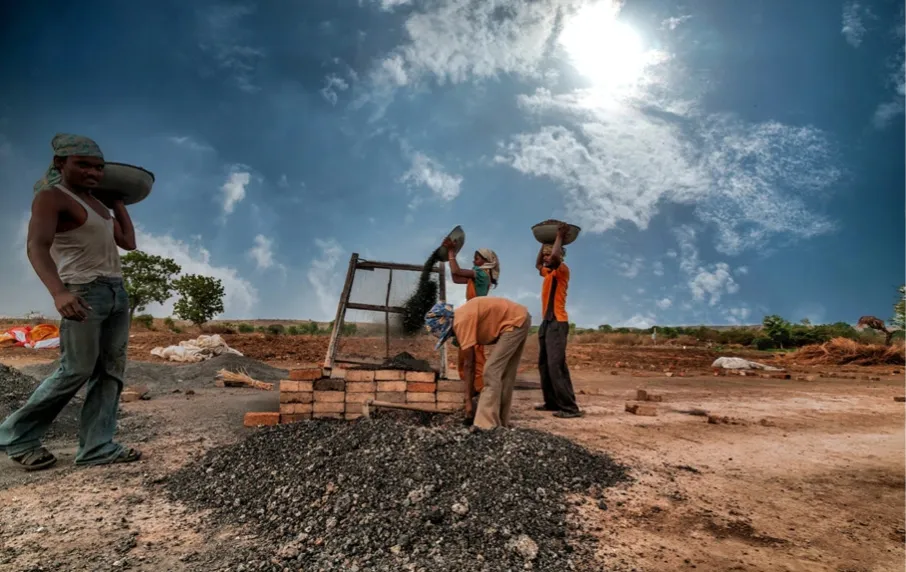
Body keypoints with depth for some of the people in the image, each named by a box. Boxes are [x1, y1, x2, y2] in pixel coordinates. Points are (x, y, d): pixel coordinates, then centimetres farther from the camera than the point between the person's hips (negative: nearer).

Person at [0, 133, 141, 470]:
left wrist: (117, 203, 17)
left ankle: (96, 448, 7)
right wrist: (58, 291, -39)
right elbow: (37, 245, -23)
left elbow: (128, 242, 20)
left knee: (111, 373, 3)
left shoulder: (95, 201, 18)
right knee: (75, 371, -4)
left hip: (117, 291, 8)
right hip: (84, 293, -8)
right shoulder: (51, 197, -7)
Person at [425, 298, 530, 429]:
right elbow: (472, 359, 12)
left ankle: (487, 425, -11)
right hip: (520, 319, 10)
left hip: (515, 322, -10)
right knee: (505, 373, 14)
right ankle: (501, 422, 22)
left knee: (492, 370, -12)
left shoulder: (461, 322, -20)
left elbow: (469, 364, -14)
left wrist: (468, 399, -6)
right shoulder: (460, 318, 7)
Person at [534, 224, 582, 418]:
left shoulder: (562, 271, -6)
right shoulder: (548, 273, 18)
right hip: (547, 323, 9)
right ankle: (552, 402, 13)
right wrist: (545, 242, 30)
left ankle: (570, 407, -15)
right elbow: (537, 264, 39)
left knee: (556, 366, -16)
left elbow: (555, 256, -27)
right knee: (544, 365, 9)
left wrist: (560, 236, -11)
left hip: (557, 323, -9)